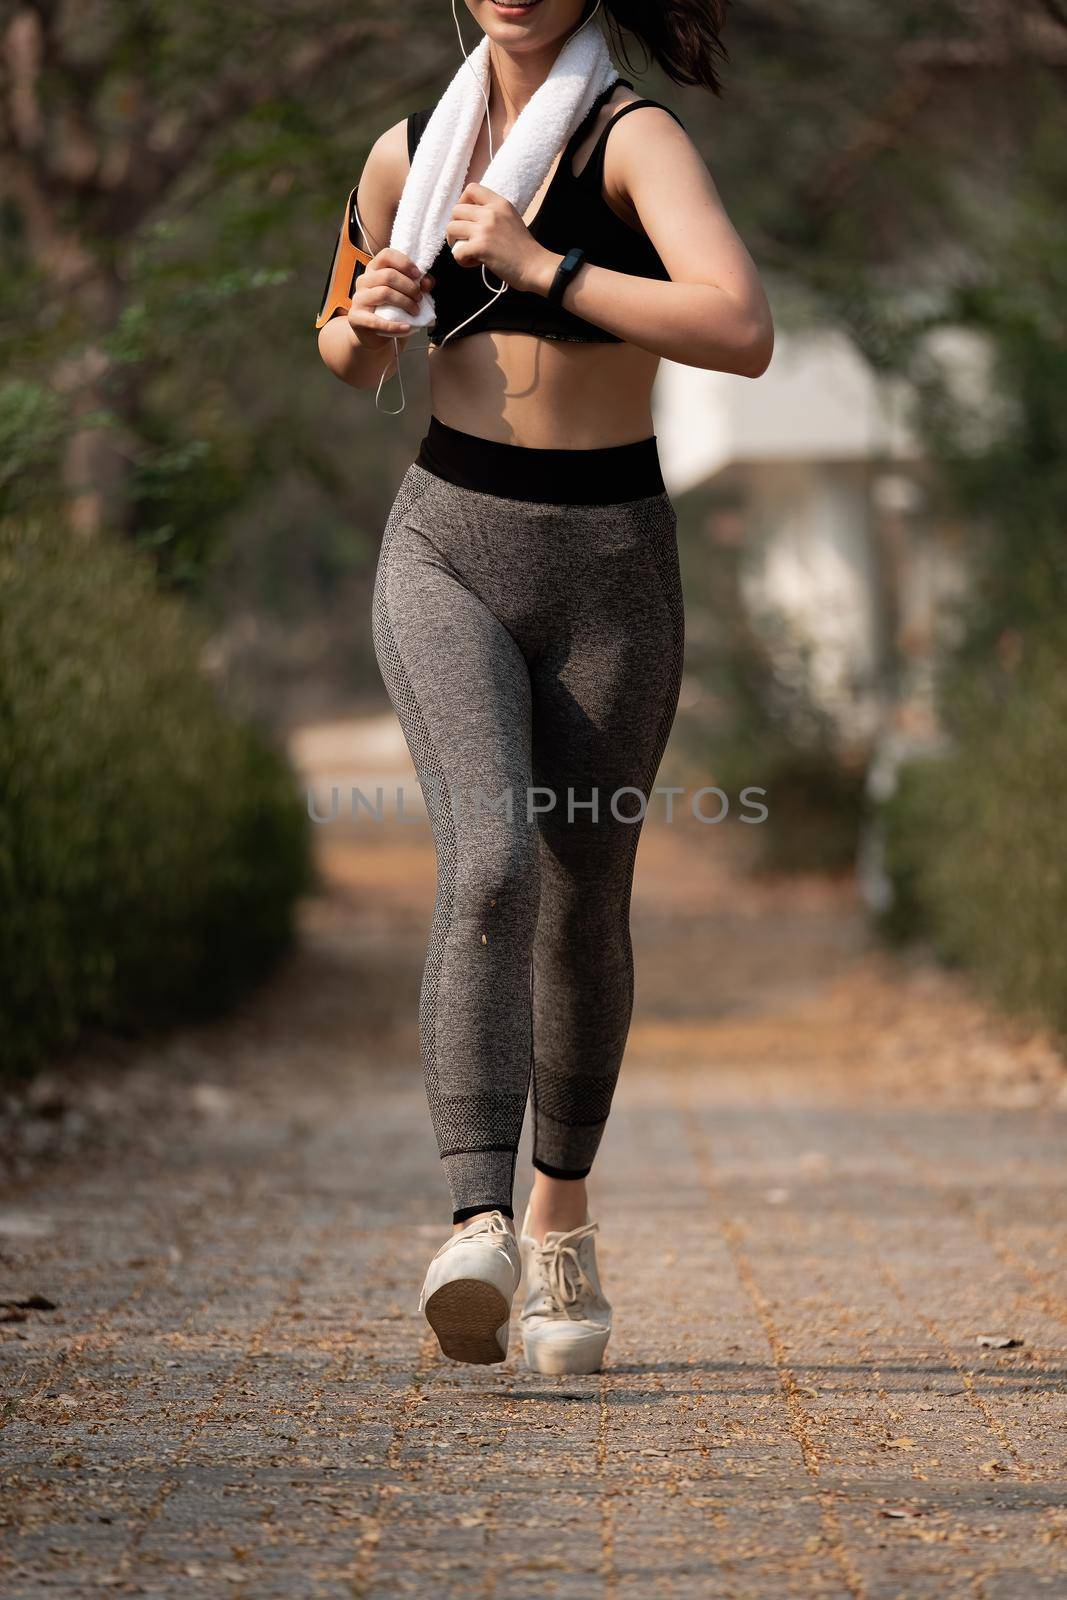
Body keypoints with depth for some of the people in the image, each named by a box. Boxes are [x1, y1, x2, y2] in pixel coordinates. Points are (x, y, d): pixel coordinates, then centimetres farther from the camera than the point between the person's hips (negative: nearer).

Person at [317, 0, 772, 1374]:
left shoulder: (637, 140, -10)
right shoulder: (408, 154, 3)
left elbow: (743, 335, -27)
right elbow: (349, 361, 20)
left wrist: (539, 265, -24)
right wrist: (369, 318, -4)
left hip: (608, 569, -1)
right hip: (446, 552, 1)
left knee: (582, 906, 11)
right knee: (491, 859, -24)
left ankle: (563, 1217, 36)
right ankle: (476, 1228, -32)